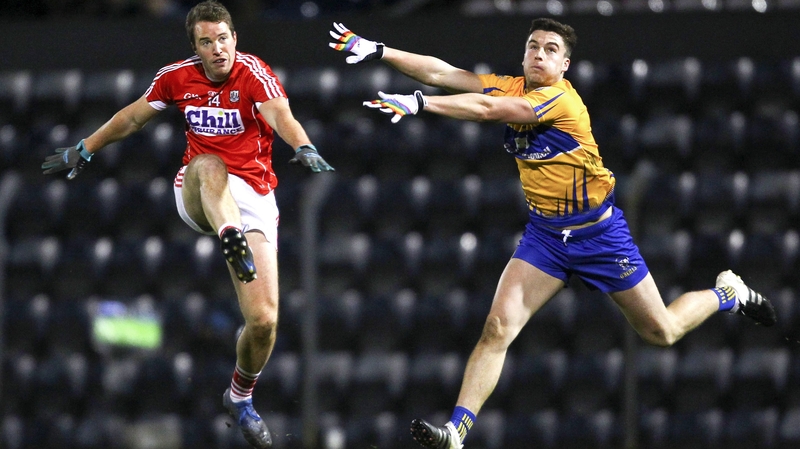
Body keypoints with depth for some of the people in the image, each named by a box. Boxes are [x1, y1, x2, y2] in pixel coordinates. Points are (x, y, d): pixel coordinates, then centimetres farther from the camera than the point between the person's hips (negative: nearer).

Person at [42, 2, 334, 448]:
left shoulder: (253, 72, -9)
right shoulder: (177, 77, 4)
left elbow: (281, 116, -28)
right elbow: (132, 118, 20)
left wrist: (304, 147, -48)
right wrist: (84, 150, 28)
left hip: (252, 195, -2)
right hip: (197, 194, 2)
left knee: (264, 320, -10)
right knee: (209, 165, -38)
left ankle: (241, 397, 18)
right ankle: (232, 242, -66)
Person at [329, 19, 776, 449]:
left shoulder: (561, 99, -23)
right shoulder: (512, 87, -3)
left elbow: (485, 108, -34)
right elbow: (442, 73, -10)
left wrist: (418, 103, -41)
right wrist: (377, 51, -20)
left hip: (598, 231, -5)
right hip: (545, 233, 5)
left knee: (662, 332, 8)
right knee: (498, 327, -14)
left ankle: (729, 293, 37)